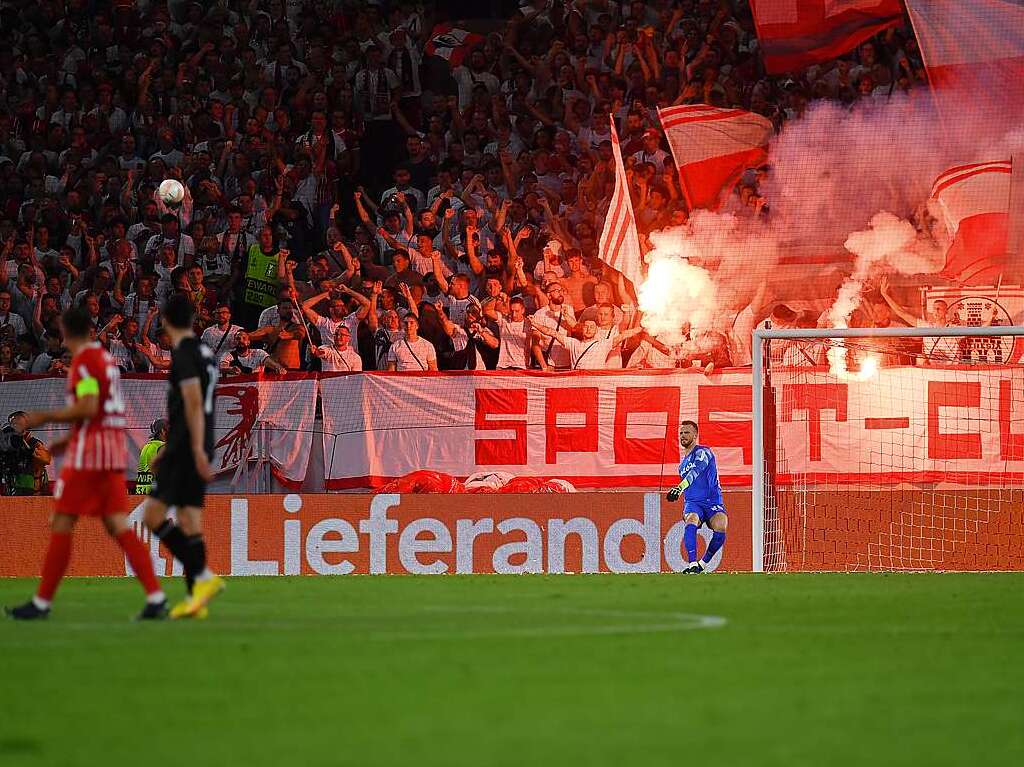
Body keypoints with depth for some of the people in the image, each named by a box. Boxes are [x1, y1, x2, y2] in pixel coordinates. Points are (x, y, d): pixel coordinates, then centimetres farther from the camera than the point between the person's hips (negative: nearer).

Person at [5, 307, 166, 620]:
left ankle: (42, 602, 2)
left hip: (88, 453, -8)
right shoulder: (106, 358, 18)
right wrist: (69, 439, 26)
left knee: (61, 524, -1)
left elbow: (88, 408, -20)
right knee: (118, 526, 2)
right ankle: (155, 597, -9)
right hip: (114, 452, 8)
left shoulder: (84, 360, -10)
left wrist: (46, 417, -11)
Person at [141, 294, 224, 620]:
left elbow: (193, 403, -21)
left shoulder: (184, 354, -12)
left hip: (186, 448, -9)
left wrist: (197, 449, -25)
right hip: (193, 448, 9)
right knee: (189, 518, 7)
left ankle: (202, 576, -17)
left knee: (153, 514, -10)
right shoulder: (205, 352, 17)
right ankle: (196, 596, 4)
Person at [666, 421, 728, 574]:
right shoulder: (683, 462, 20)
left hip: (712, 502, -4)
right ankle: (692, 564, -37)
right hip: (693, 504, 5)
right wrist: (686, 510, 28)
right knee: (691, 521, -32)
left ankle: (703, 563, -11)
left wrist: (680, 487, -40)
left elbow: (696, 471, -24)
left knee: (720, 526, -32)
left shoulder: (703, 452, -4)